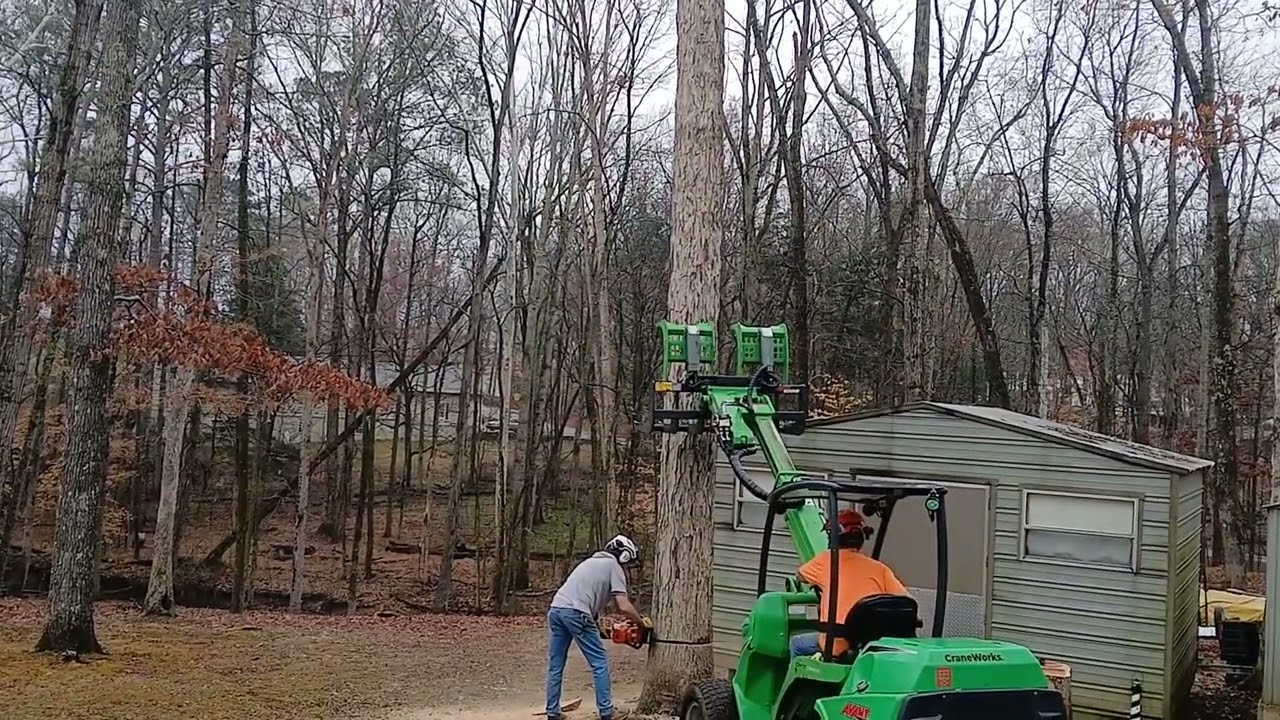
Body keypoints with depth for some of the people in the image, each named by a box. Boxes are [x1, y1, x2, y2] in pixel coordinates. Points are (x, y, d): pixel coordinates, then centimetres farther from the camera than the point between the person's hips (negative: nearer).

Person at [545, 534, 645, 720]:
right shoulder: (614, 567, 7)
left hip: (555, 609, 8)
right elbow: (624, 607, -2)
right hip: (576, 613, -7)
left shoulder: (592, 561, 30)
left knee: (555, 666, 12)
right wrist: (641, 623, 12)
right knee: (600, 663, 4)